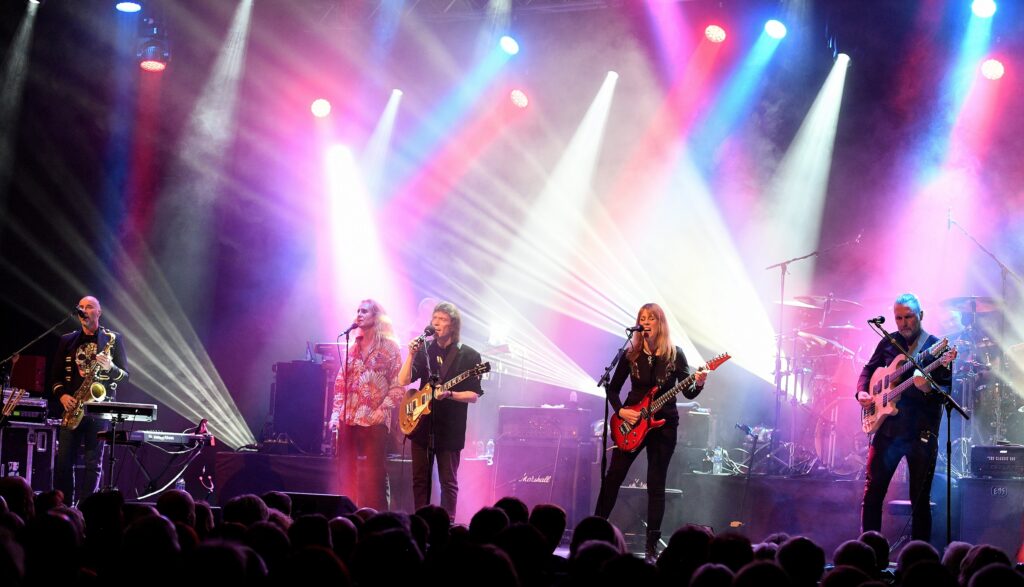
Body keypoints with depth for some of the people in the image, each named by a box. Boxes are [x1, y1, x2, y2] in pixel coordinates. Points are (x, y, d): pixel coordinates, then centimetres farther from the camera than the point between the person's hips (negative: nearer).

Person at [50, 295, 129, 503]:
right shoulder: (67, 340, 14)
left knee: (94, 462, -5)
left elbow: (124, 377, 5)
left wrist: (110, 368, -16)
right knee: (64, 460, -4)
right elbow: (55, 375, 14)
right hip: (72, 407, 2)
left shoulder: (114, 339, 7)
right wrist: (62, 395, -5)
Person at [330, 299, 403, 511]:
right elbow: (340, 382, 14)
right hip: (348, 419, 5)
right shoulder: (353, 347, 14)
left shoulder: (389, 348, 0)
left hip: (374, 420, -5)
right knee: (347, 472, 5)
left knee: (373, 474, -5)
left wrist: (382, 410, -12)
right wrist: (336, 413, 5)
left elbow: (398, 385, -3)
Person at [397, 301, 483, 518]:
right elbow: (403, 381, -1)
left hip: (450, 428, -4)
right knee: (420, 480, 8)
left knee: (448, 481, 0)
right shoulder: (425, 351, 8)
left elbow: (474, 395, -6)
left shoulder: (469, 356, -3)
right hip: (422, 424, 4)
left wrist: (449, 395, -22)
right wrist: (411, 355, -14)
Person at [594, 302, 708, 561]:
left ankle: (652, 544, 5)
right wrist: (621, 410, -9)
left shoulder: (674, 355, -3)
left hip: (664, 423, -2)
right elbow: (613, 388, 7)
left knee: (656, 484, 1)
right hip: (632, 422, 2)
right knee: (613, 477, 0)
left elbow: (688, 393, -5)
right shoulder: (631, 354, 1)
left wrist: (698, 384, -26)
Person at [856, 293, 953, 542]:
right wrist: (862, 391, 1)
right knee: (872, 492, 4)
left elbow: (947, 389, -10)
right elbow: (868, 370, 21)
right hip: (887, 426, 4)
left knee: (920, 500, 1)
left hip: (921, 434, -4)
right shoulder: (888, 343, 10)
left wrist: (928, 389, -31)